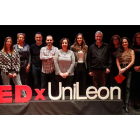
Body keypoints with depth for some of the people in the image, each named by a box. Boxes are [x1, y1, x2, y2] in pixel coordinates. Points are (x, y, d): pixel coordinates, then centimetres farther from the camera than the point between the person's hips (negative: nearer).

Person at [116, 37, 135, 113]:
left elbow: (132, 61, -3)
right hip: (121, 70, 3)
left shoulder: (131, 51, 6)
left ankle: (126, 105, -15)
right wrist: (120, 69, -8)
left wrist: (125, 68, -12)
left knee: (127, 87, -11)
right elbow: (117, 61, 7)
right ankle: (123, 103, 13)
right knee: (122, 87, 5)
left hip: (128, 69, -3)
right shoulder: (119, 51, 13)